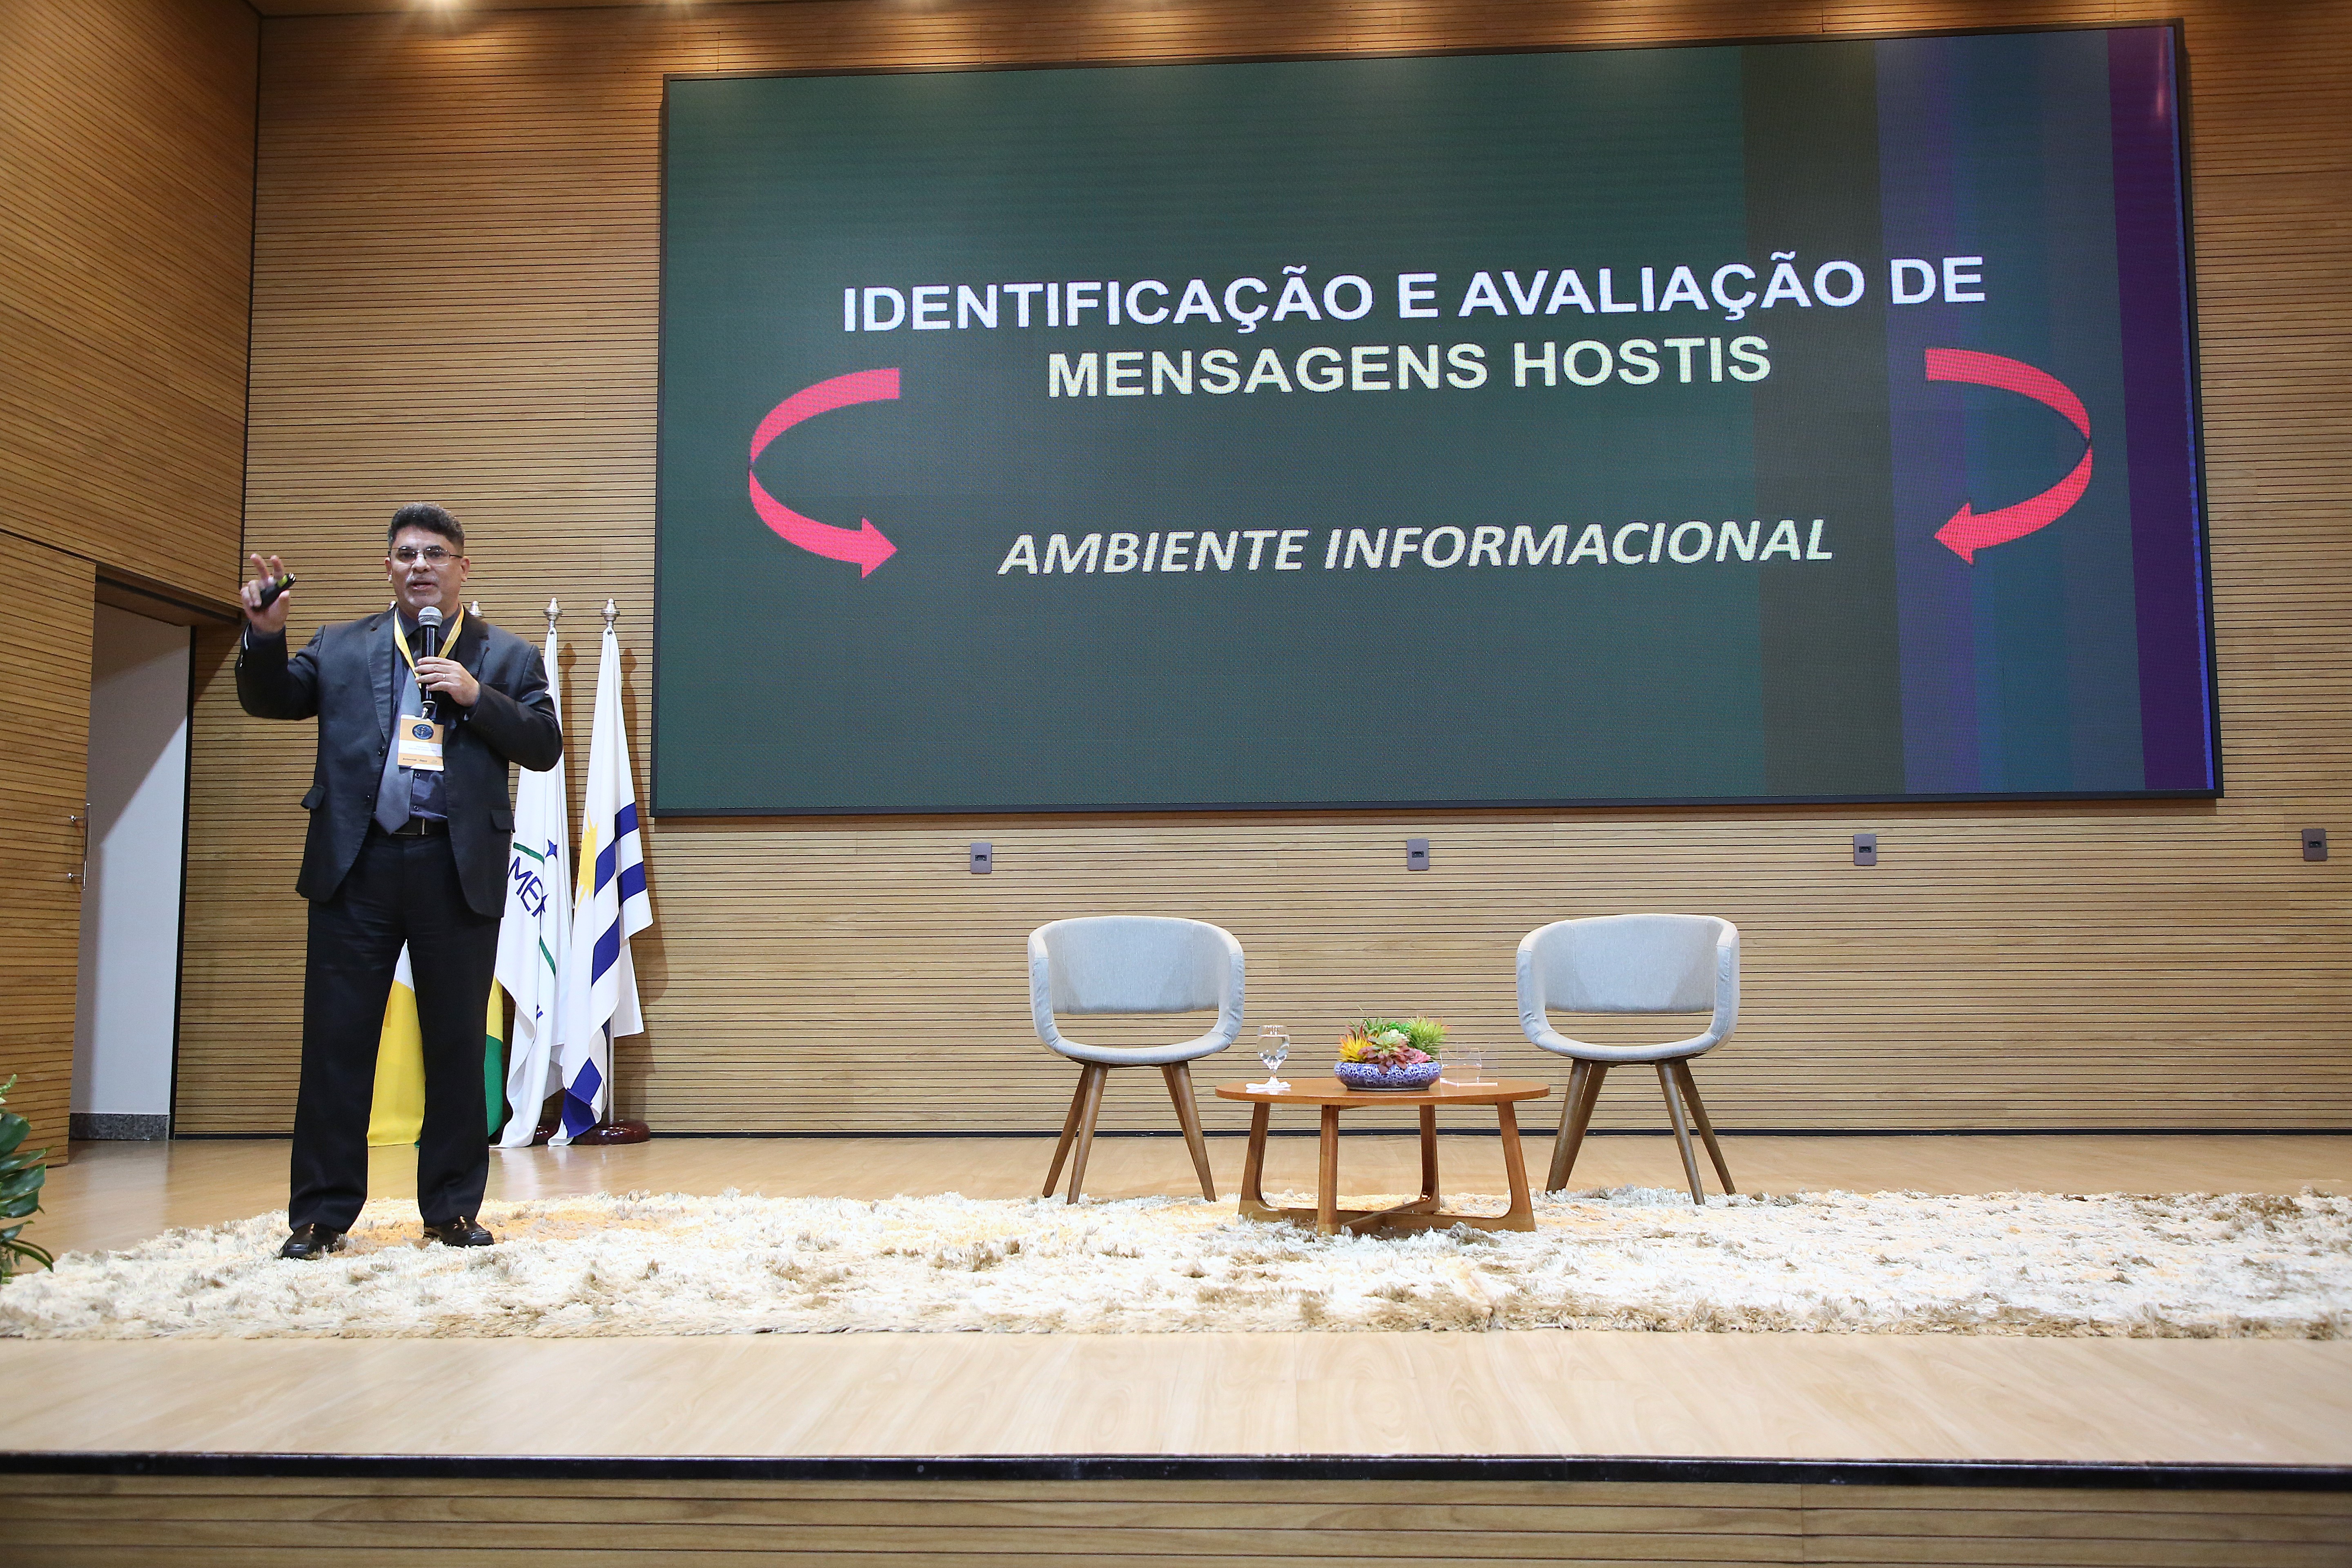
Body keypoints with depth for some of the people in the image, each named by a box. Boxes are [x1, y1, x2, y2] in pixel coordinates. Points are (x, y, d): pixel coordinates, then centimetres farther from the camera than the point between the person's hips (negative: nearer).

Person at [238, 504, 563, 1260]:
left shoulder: (509, 657, 10)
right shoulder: (339, 649, 14)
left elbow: (545, 745, 2)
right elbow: (267, 699, 10)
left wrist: (476, 695, -10)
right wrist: (264, 634, -7)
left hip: (459, 872, -1)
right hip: (356, 866, 1)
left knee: (457, 1046, 5)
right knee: (336, 1042, 2)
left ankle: (453, 1210, 16)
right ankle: (320, 1216, 11)